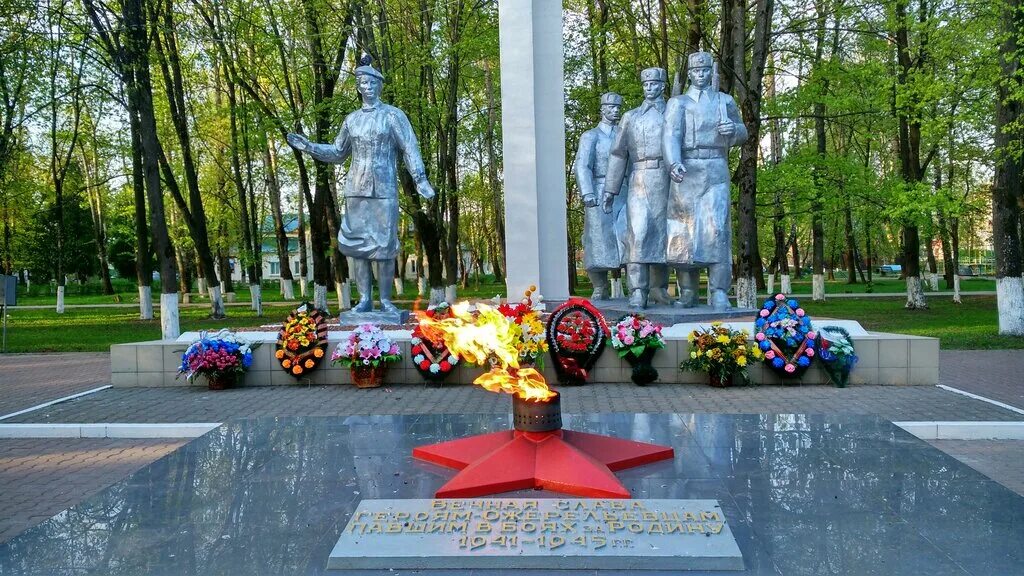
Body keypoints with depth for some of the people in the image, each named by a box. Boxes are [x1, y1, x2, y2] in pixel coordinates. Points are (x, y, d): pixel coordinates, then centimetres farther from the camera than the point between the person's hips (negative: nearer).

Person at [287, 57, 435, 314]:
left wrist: (420, 180, -13)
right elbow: (338, 153, 23)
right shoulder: (352, 119, 16)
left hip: (384, 190, -4)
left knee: (384, 245, -3)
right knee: (356, 243, 1)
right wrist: (309, 147, 11)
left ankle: (385, 300, 4)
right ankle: (365, 299, 7)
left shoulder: (393, 115, 4)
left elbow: (410, 149, -2)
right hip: (356, 190, 4)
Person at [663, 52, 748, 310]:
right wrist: (674, 163, -26)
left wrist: (734, 129, -1)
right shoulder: (678, 102, 10)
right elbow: (672, 135, -7)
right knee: (685, 231, -1)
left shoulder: (725, 101, 18)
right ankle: (687, 293, 7)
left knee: (717, 228, -13)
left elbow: (742, 134, 25)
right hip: (686, 172, 0)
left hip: (716, 172, 1)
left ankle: (719, 294, -15)